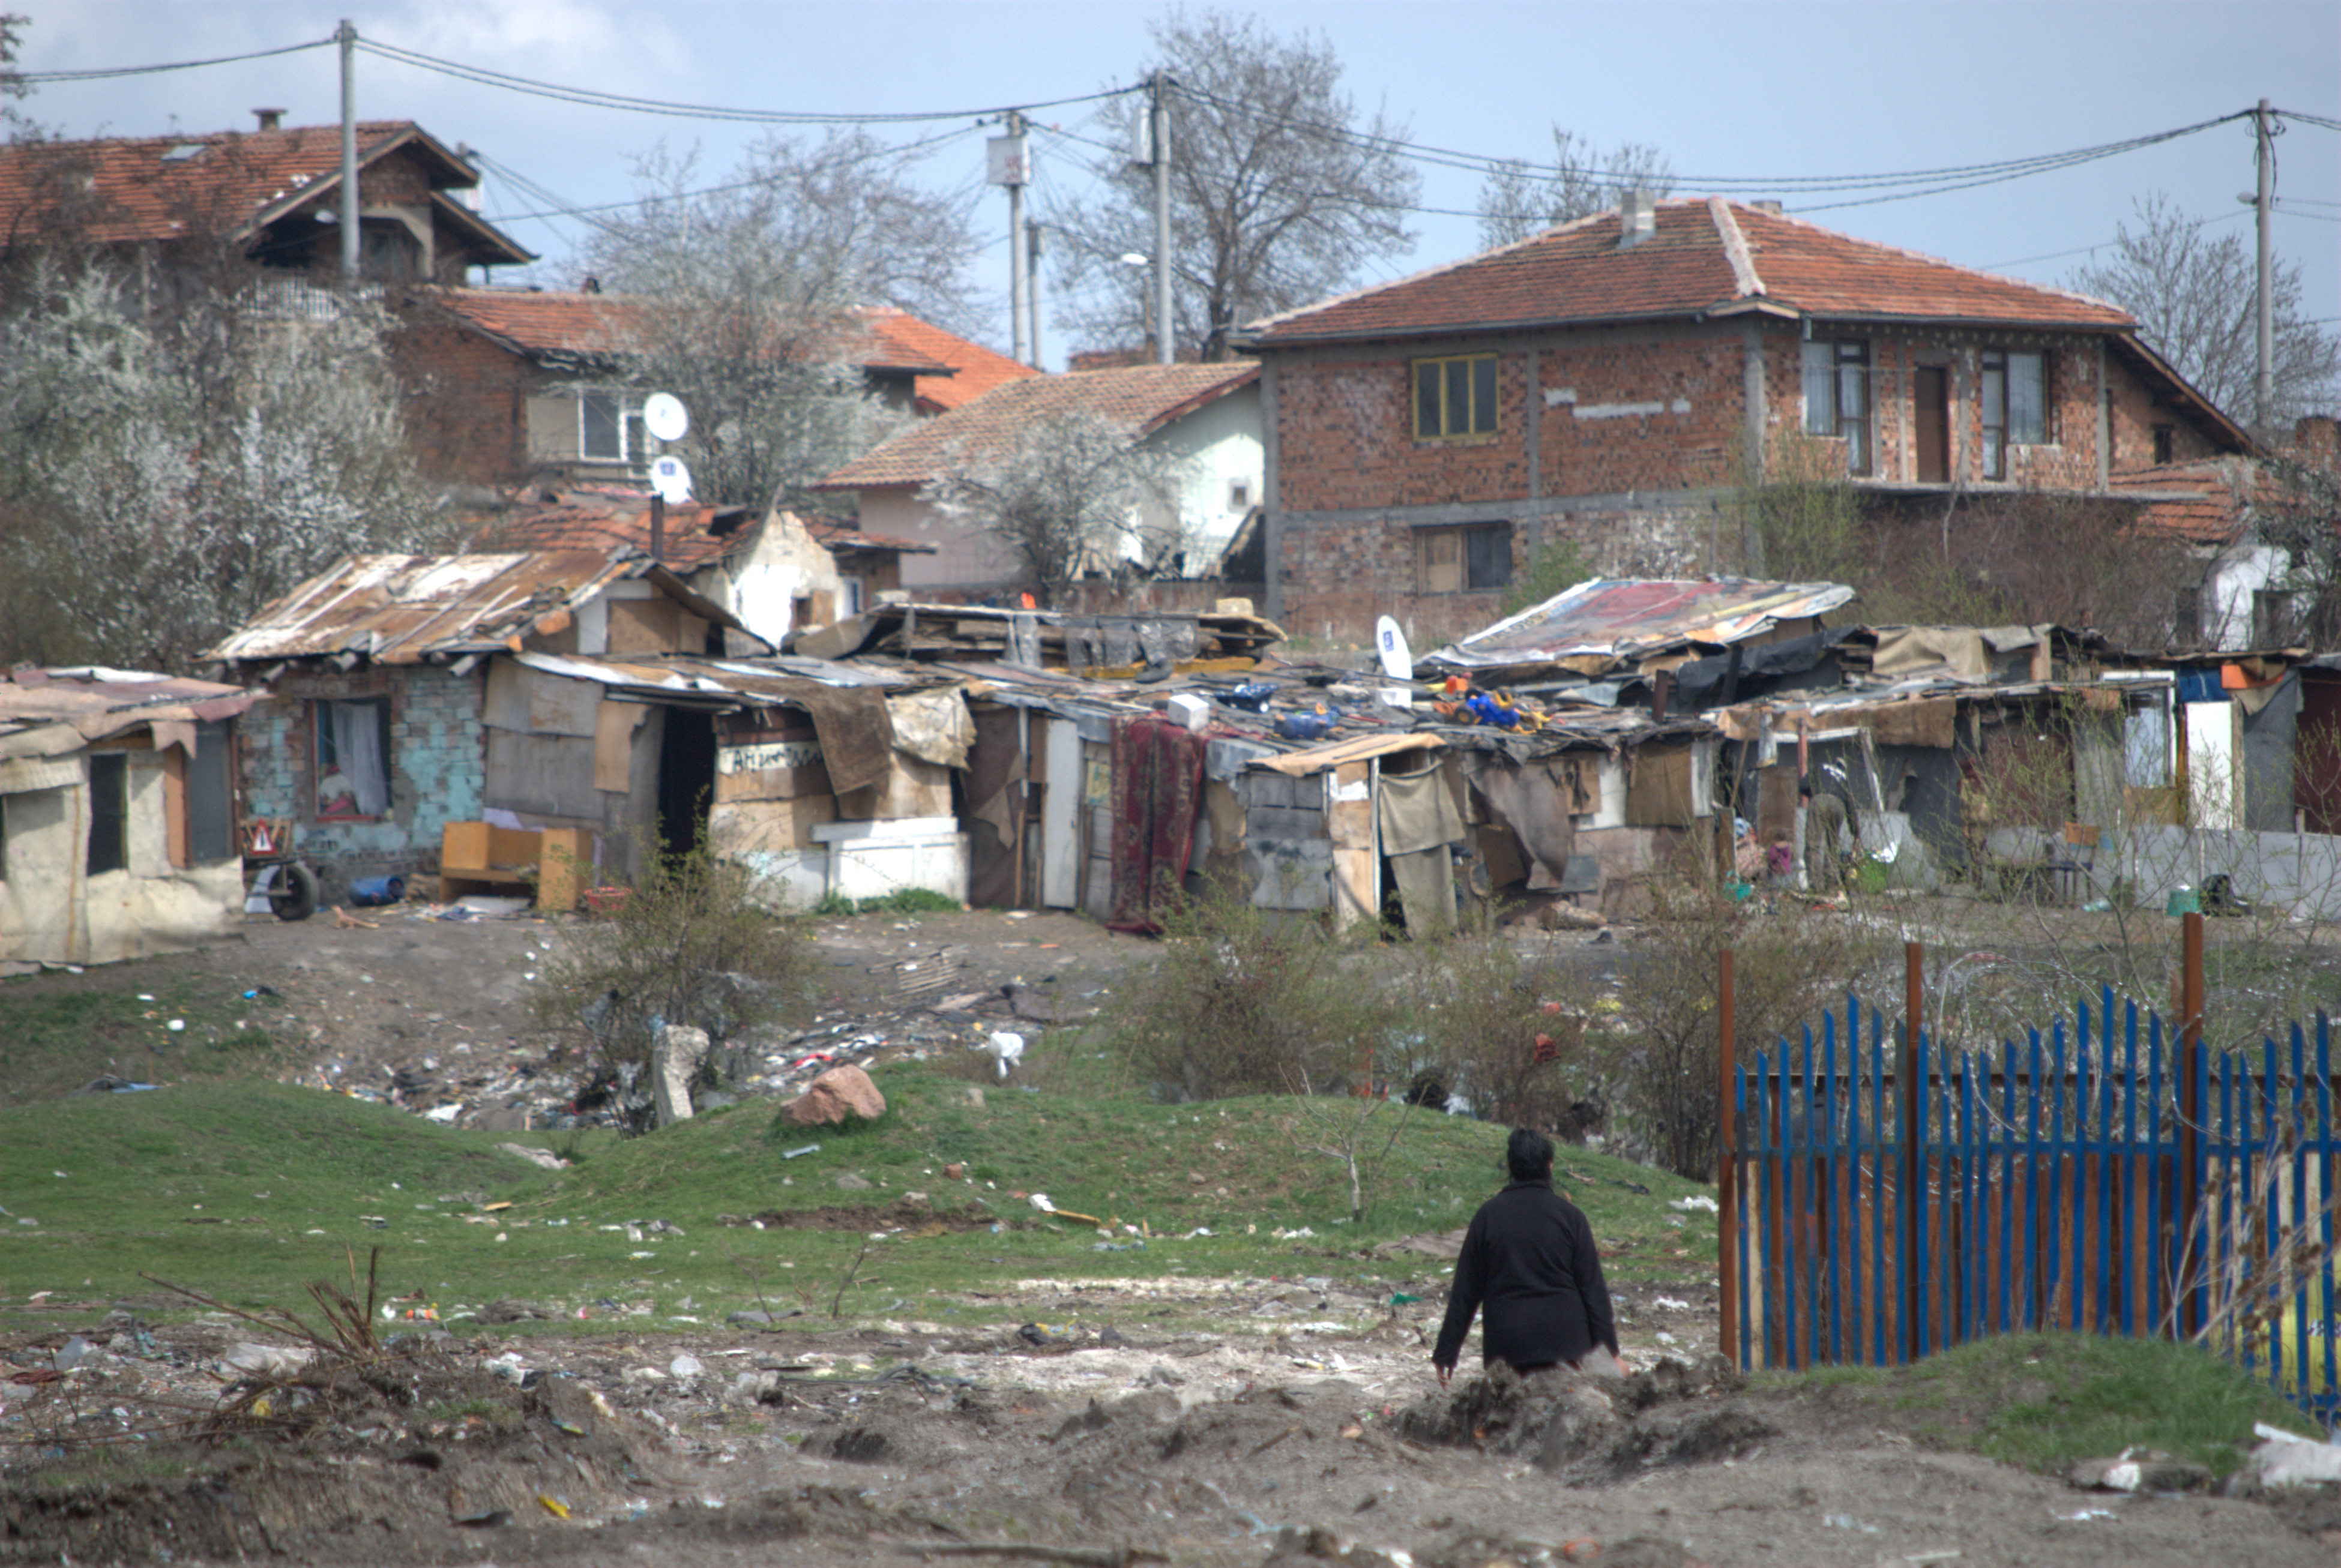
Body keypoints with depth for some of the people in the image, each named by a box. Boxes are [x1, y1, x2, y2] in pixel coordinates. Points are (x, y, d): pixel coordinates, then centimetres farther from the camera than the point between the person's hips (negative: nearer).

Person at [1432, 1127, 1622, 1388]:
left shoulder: (1488, 1215, 2)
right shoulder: (1570, 1216, 0)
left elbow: (1465, 1292, 4)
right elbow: (1593, 1290, 0)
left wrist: (1446, 1354, 9)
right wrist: (1610, 1352, 5)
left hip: (1506, 1342, 1)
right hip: (1564, 1336, -1)